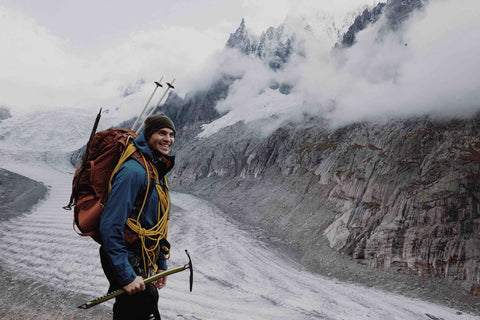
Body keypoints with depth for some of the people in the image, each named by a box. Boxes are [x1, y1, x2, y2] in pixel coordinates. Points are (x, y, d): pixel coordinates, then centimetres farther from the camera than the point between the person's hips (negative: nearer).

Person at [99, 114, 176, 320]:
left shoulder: (158, 173, 11)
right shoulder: (133, 171, -21)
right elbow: (110, 227, -26)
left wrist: (161, 264, 18)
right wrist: (126, 276, -25)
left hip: (144, 267, 9)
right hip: (129, 266, -9)